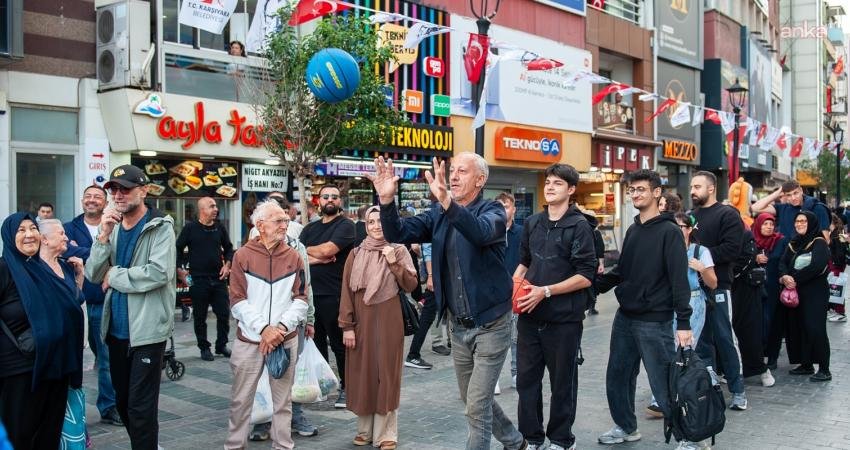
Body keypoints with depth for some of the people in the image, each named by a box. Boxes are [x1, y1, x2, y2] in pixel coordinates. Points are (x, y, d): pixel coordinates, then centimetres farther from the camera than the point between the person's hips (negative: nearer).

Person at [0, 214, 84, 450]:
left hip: (57, 360, 6)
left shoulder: (66, 267, 9)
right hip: (20, 365, -6)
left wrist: (79, 273, 8)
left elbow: (74, 303, 19)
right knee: (20, 430, 1)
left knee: (51, 427, 13)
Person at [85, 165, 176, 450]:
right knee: (122, 401, 18)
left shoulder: (160, 227, -9)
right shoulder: (113, 227, 10)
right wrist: (104, 236, -12)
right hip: (116, 329, 7)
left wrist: (114, 276, -12)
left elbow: (159, 273, -23)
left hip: (147, 329, -7)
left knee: (140, 407, -2)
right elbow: (94, 275, 1)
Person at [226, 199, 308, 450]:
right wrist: (263, 329, -16)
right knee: (241, 400, 8)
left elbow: (301, 300, 2)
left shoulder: (294, 257, 5)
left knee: (283, 400, 9)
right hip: (249, 340, -1)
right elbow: (238, 301, -6)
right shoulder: (242, 256, 0)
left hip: (286, 340, 1)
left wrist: (280, 327, -13)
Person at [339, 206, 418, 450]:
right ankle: (364, 430, 20)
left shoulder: (399, 251, 3)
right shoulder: (356, 254, 3)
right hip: (361, 321, 1)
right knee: (362, 373, 7)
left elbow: (411, 285, -4)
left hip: (388, 322, -1)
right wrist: (347, 326, -6)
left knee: (386, 374, 3)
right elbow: (346, 291, 0)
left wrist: (394, 263, -15)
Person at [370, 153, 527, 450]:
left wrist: (447, 200, -50)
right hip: (459, 327, 6)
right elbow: (398, 234, -7)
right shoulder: (438, 214, 5)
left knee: (477, 406, -5)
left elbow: (481, 233, -35)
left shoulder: (493, 211, -11)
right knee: (474, 401, 20)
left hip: (491, 326, -6)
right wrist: (387, 200, -25)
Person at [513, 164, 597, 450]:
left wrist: (546, 291, -19)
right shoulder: (532, 223, 9)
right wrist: (515, 281, 1)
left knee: (562, 382, 9)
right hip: (529, 316, 5)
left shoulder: (579, 226, -8)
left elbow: (586, 276, -13)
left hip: (563, 319, -5)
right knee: (526, 379, 10)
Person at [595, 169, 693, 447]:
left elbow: (679, 280, -16)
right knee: (617, 377, 14)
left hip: (655, 322, -7)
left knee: (663, 384, -3)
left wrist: (683, 323, -21)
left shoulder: (669, 231, -10)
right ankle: (626, 427, 31)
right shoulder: (632, 231, 12)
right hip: (624, 318, 7)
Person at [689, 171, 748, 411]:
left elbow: (731, 249, -15)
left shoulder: (727, 215, -4)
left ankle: (737, 390, 10)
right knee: (700, 340, 11)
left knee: (725, 339, -1)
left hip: (718, 286, -6)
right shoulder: (690, 216, 15)